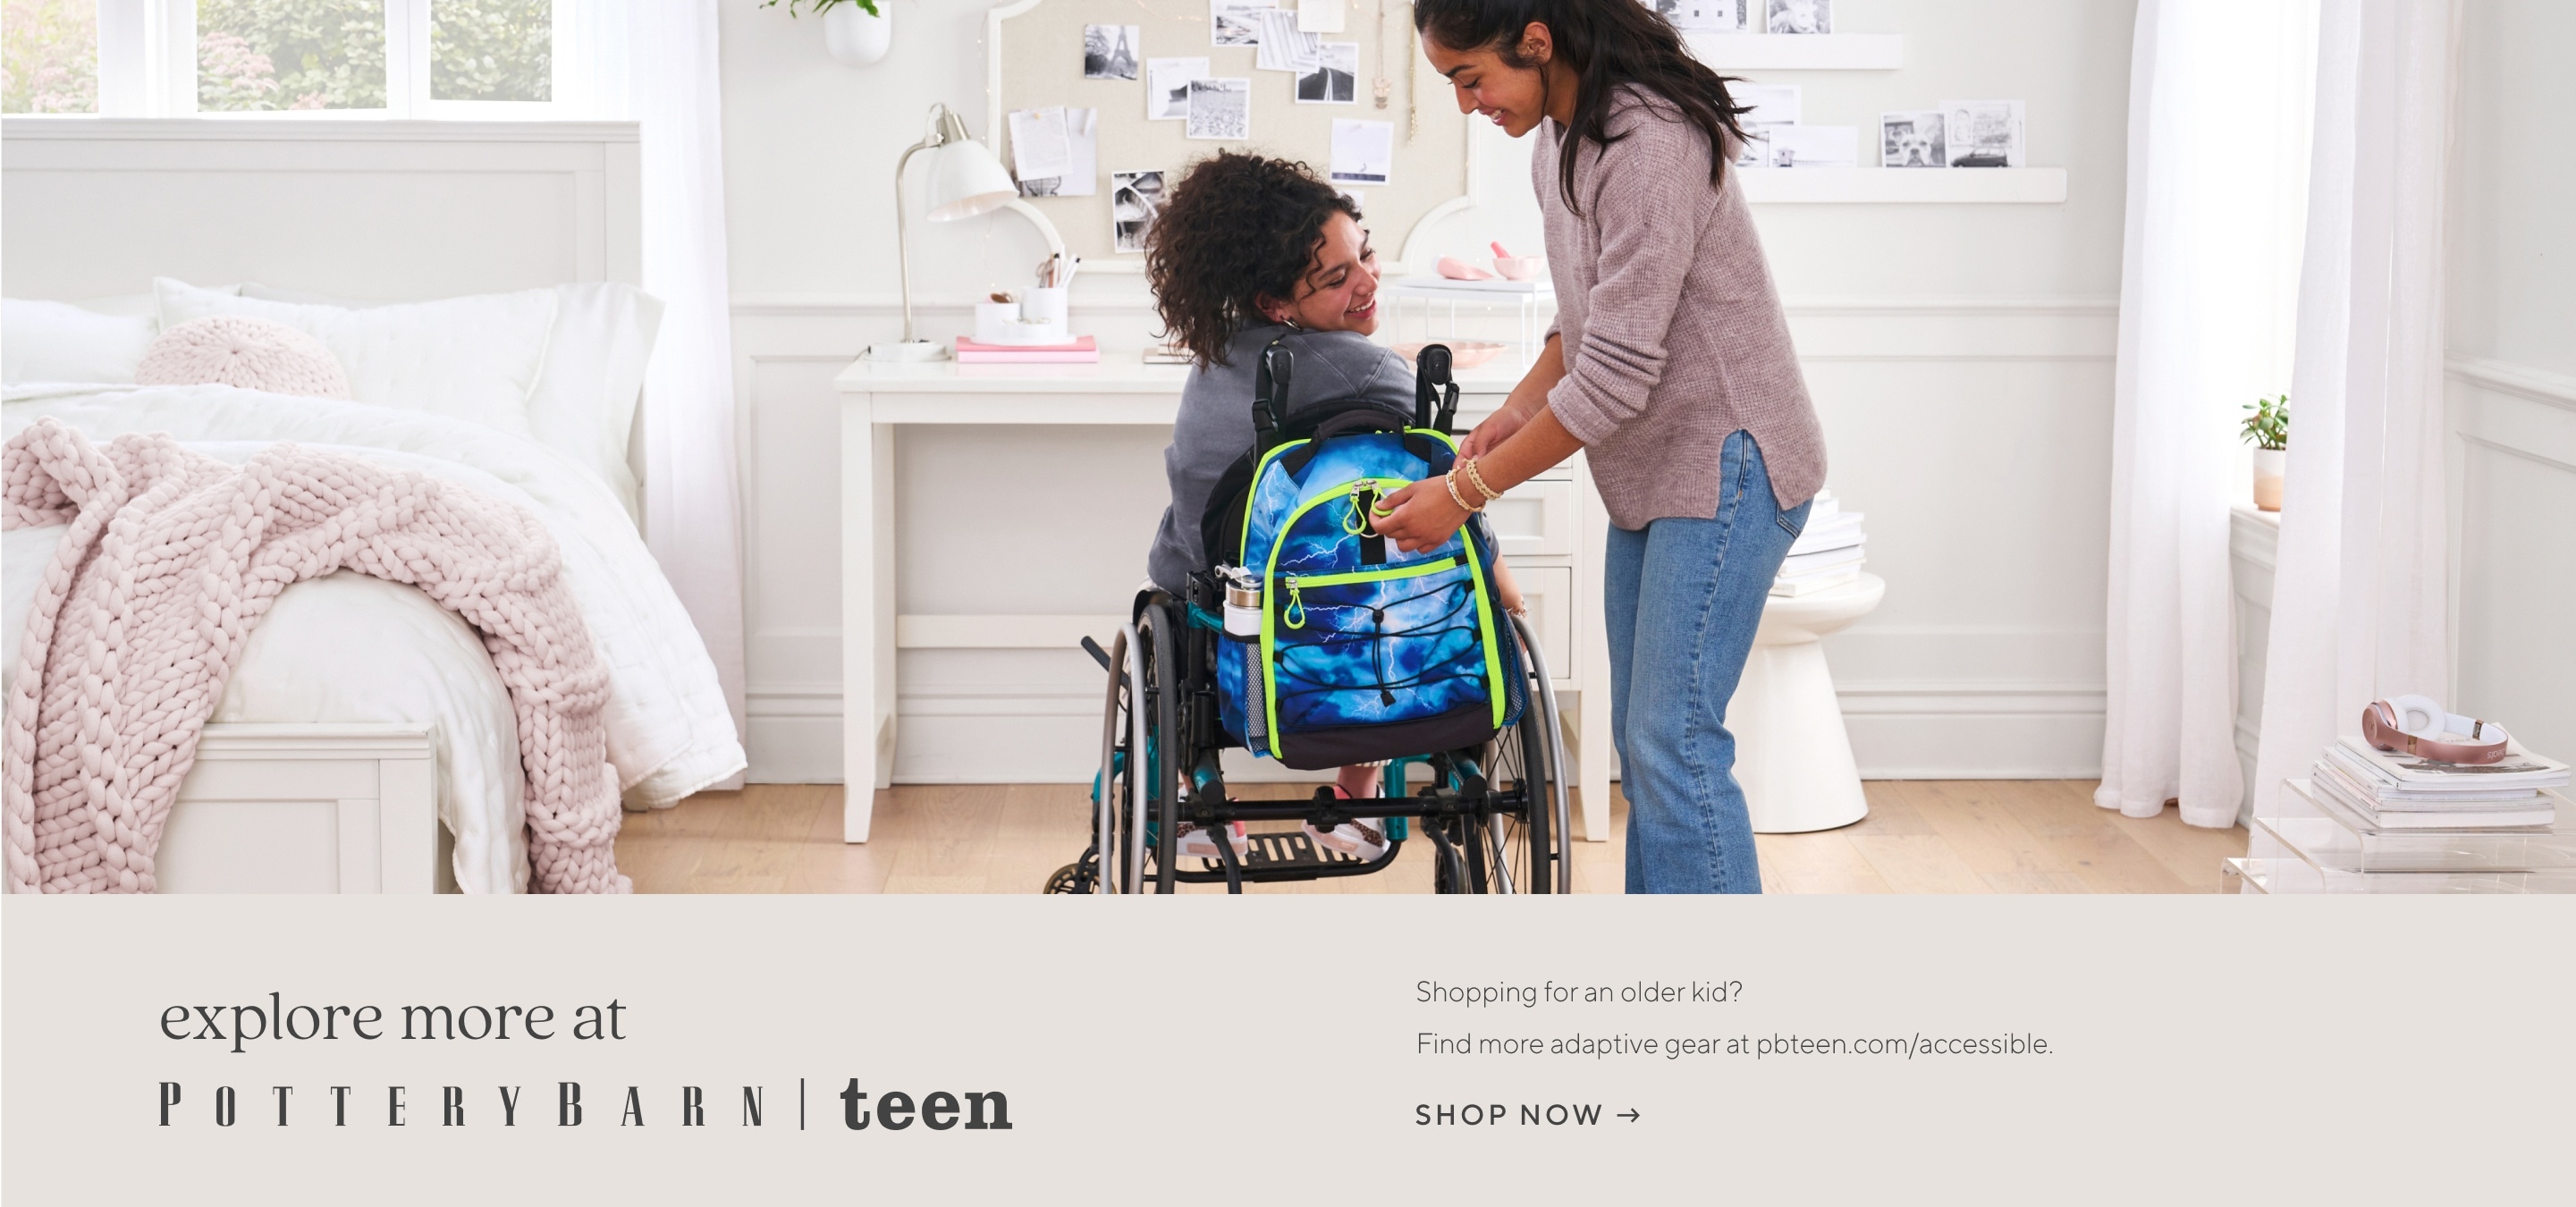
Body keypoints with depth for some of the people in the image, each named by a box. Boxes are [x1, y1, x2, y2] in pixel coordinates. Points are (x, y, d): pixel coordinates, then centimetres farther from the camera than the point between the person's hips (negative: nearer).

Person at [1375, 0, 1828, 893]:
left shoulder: (1650, 147, -24)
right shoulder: (1559, 142, 8)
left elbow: (1615, 379, -25)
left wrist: (1466, 492, -18)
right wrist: (1519, 408, 4)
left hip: (1725, 464, -10)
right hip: (1651, 474, 10)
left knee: (1674, 743, -12)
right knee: (1643, 742, 11)